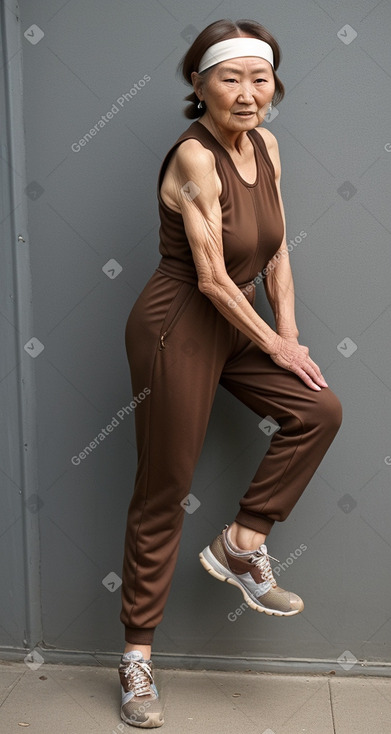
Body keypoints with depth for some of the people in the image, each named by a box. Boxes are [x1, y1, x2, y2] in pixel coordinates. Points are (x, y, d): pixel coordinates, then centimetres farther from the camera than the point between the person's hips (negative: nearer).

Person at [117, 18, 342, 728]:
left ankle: (241, 544, 9)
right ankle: (137, 654, 15)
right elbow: (213, 278, -21)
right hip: (178, 327, -8)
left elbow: (277, 252, 7)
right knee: (164, 495, -1)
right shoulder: (194, 157, -20)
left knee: (318, 409, -7)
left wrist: (289, 332, -1)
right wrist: (274, 345, -11)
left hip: (234, 324, 8)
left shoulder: (265, 145, 3)